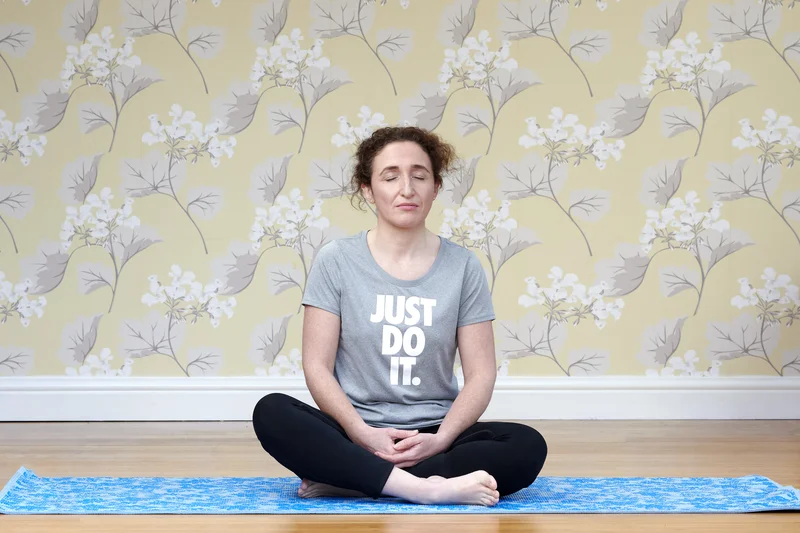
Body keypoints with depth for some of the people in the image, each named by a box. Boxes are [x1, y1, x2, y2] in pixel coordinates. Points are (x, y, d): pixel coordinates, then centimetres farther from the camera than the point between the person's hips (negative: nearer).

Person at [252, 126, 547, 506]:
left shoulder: (462, 266, 3)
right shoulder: (336, 260, 1)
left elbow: (480, 374, 1)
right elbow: (317, 367, -3)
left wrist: (440, 439, -16)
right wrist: (363, 433, -18)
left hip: (432, 437, 1)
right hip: (354, 436, -1)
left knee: (527, 447, -27)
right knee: (272, 413, -30)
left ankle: (347, 479, -24)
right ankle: (430, 488, -34)